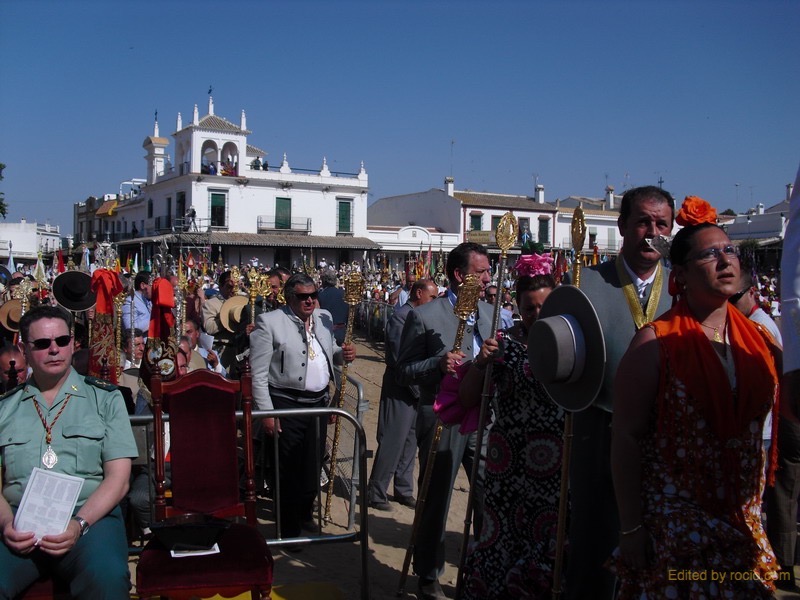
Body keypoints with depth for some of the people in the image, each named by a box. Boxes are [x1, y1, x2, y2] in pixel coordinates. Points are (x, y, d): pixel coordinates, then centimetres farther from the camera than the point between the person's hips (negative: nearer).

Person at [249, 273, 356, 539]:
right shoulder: (269, 322, -11)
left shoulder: (324, 318, 7)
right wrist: (266, 412, -14)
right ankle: (289, 529, 20)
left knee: (313, 465, 17)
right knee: (289, 468, 4)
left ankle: (305, 514, 39)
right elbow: (258, 372, -11)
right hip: (286, 405, -6)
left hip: (318, 402, 6)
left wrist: (342, 354, -3)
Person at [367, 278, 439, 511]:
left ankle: (403, 490, 26)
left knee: (410, 443, 15)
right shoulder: (400, 317, -15)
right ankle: (376, 494, 11)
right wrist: (419, 390, -15)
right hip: (400, 390, -8)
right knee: (392, 443, -2)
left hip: (418, 390, 8)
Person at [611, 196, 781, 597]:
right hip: (673, 525, -5)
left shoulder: (759, 338, 3)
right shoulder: (656, 343, -12)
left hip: (744, 520, 5)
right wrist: (630, 528, -13)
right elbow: (626, 438, -12)